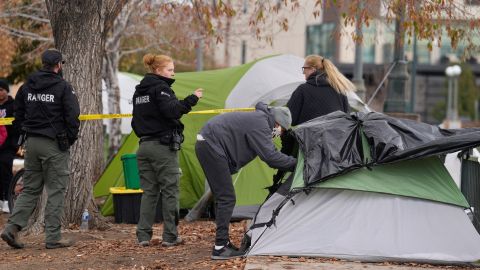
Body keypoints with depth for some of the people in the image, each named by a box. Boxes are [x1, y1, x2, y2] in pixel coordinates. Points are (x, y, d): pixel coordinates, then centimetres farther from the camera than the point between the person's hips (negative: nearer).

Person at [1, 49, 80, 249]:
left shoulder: (27, 87, 9)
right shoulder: (63, 87, -9)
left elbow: (17, 115, 12)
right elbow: (73, 117, -13)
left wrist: (27, 133, 17)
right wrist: (70, 139, 1)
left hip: (31, 143, 6)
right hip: (55, 146, -6)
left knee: (29, 189, 13)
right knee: (56, 191, 1)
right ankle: (53, 238, 2)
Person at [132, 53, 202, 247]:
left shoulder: (139, 91, 17)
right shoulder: (161, 88, -10)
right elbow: (171, 111, -25)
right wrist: (191, 100, -21)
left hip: (144, 146, 8)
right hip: (163, 147, -8)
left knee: (149, 191, 10)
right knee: (170, 191, -1)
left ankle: (143, 235, 8)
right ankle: (170, 237, 1)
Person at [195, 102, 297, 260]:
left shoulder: (257, 119, 17)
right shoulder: (260, 123, -14)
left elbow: (268, 154, 24)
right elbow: (270, 156, -20)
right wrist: (294, 163, -11)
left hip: (206, 145, 11)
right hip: (211, 146, -11)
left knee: (222, 197, 14)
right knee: (227, 198, -10)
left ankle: (223, 243, 18)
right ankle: (220, 248, -11)